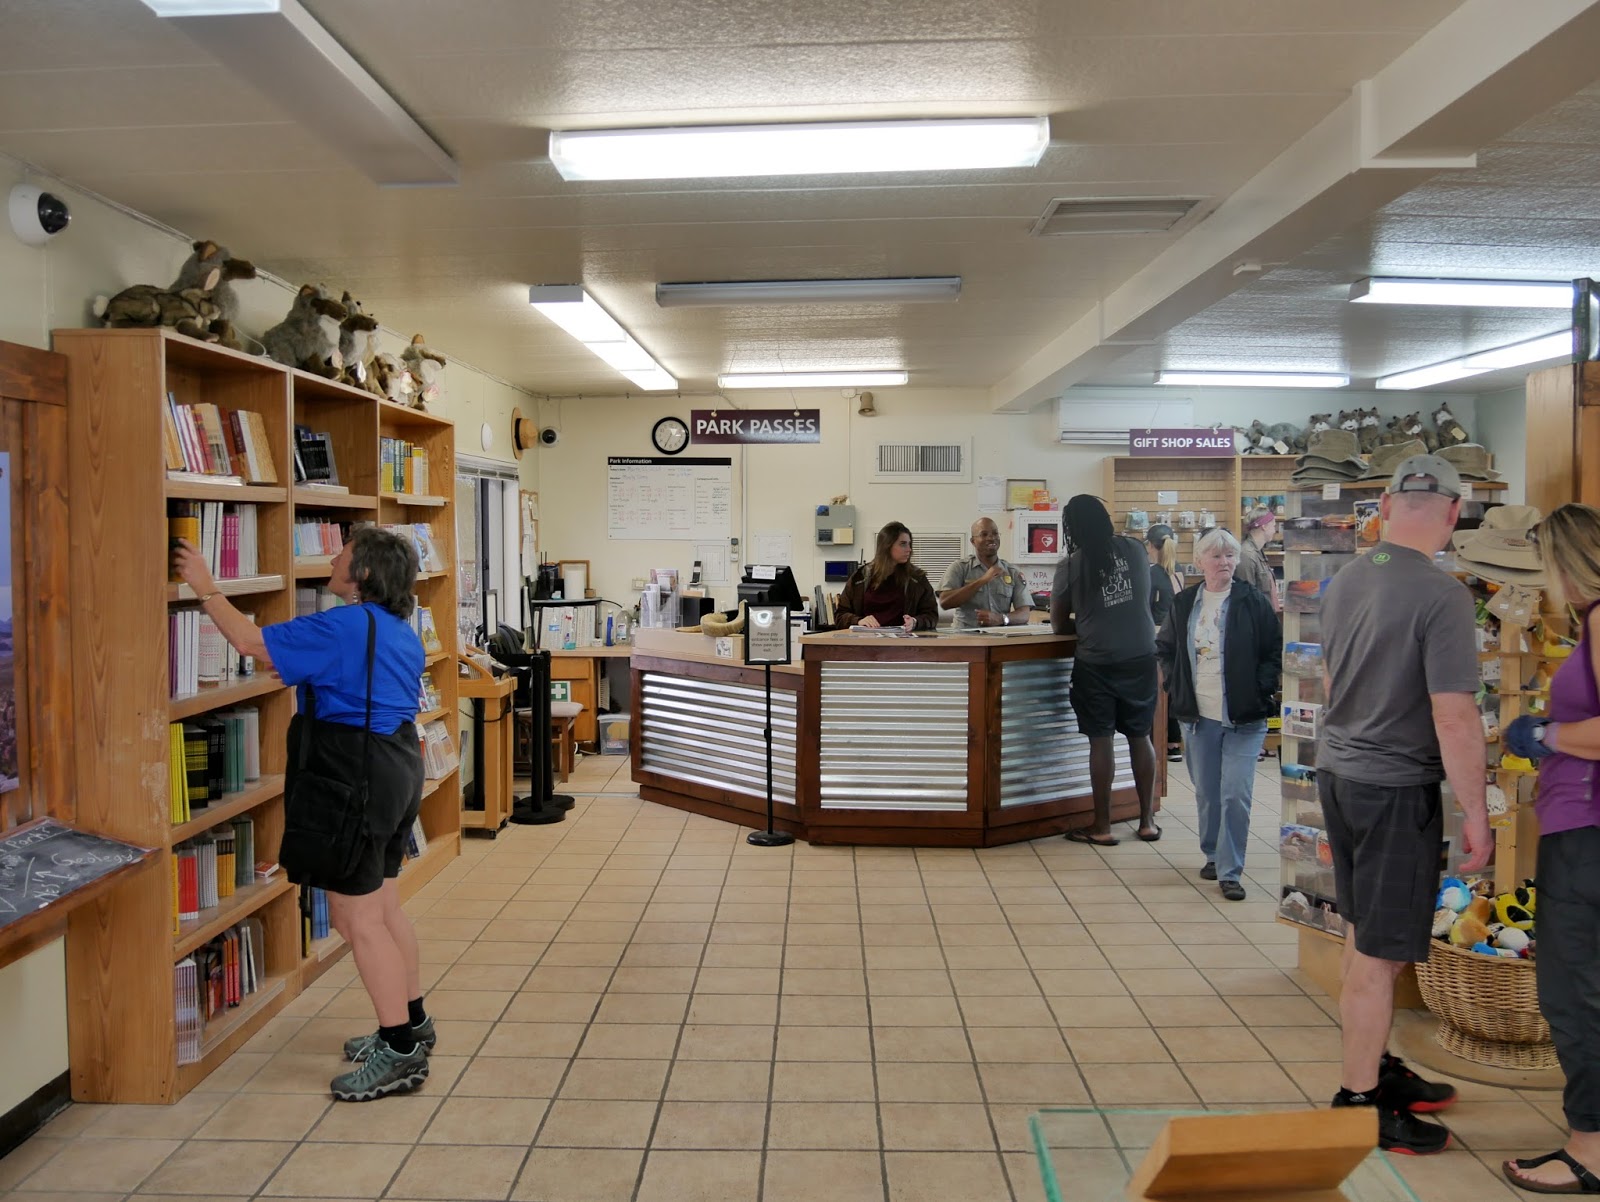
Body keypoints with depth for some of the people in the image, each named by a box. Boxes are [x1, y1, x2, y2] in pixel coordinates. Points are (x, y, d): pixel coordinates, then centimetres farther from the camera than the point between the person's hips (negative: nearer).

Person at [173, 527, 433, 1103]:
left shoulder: (342, 628, -17)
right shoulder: (401, 632, 12)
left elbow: (251, 641, -13)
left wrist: (206, 589, -2)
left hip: (356, 781, -10)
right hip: (398, 770, 10)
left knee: (359, 920, -3)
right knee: (383, 907, 19)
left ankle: (401, 1052, 2)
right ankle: (412, 1022, 30)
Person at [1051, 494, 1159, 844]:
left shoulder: (1070, 567, -5)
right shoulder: (1134, 549, 4)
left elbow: (1058, 626, 4)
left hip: (1097, 662, -3)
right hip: (1141, 657, 3)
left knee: (1100, 741, 3)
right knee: (1140, 737, 12)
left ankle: (1102, 826, 9)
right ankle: (1147, 821, 19)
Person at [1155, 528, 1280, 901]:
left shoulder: (1253, 602, -4)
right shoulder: (1184, 603, 6)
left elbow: (1275, 652, 0)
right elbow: (1164, 648, 19)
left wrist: (1260, 689, -9)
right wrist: (1175, 685, 7)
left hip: (1243, 717, -3)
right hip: (1197, 716, 3)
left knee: (1236, 795, -6)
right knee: (1206, 793, 12)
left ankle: (1230, 871, 4)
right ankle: (1213, 855, 31)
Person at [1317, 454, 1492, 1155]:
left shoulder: (1344, 582, 5)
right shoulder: (1441, 596, -19)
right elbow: (1454, 719, -20)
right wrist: (1476, 817, -10)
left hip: (1336, 772, 8)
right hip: (1395, 788, -8)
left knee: (1364, 938, 20)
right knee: (1380, 955, 3)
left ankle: (1374, 1068, 34)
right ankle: (1359, 1100, 14)